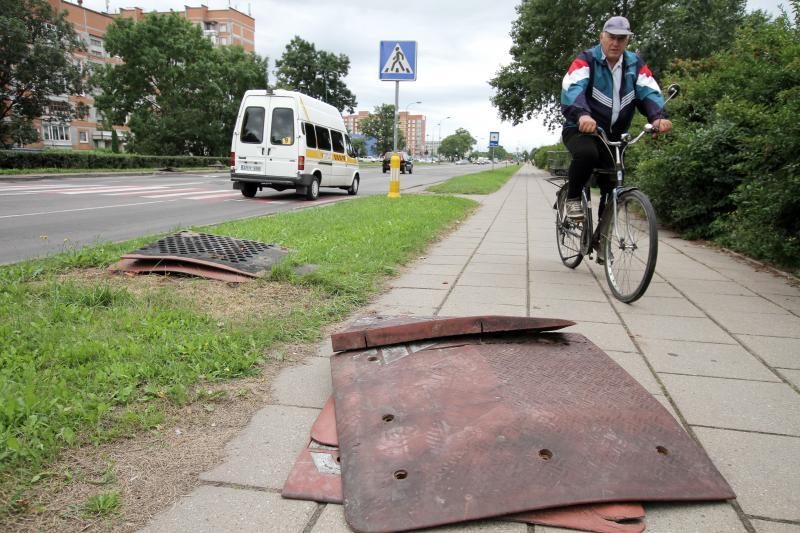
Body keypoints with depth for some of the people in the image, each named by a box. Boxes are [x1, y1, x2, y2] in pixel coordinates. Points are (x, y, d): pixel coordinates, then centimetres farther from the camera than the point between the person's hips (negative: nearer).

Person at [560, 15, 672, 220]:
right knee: (586, 153, -38)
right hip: (581, 129, -4)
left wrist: (658, 116, -31)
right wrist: (582, 115, -48)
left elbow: (649, 92, -8)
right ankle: (573, 198, -12)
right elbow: (572, 88, -27)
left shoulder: (635, 64, 5)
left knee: (613, 188, 1)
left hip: (614, 136, 5)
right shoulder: (586, 60, -8)